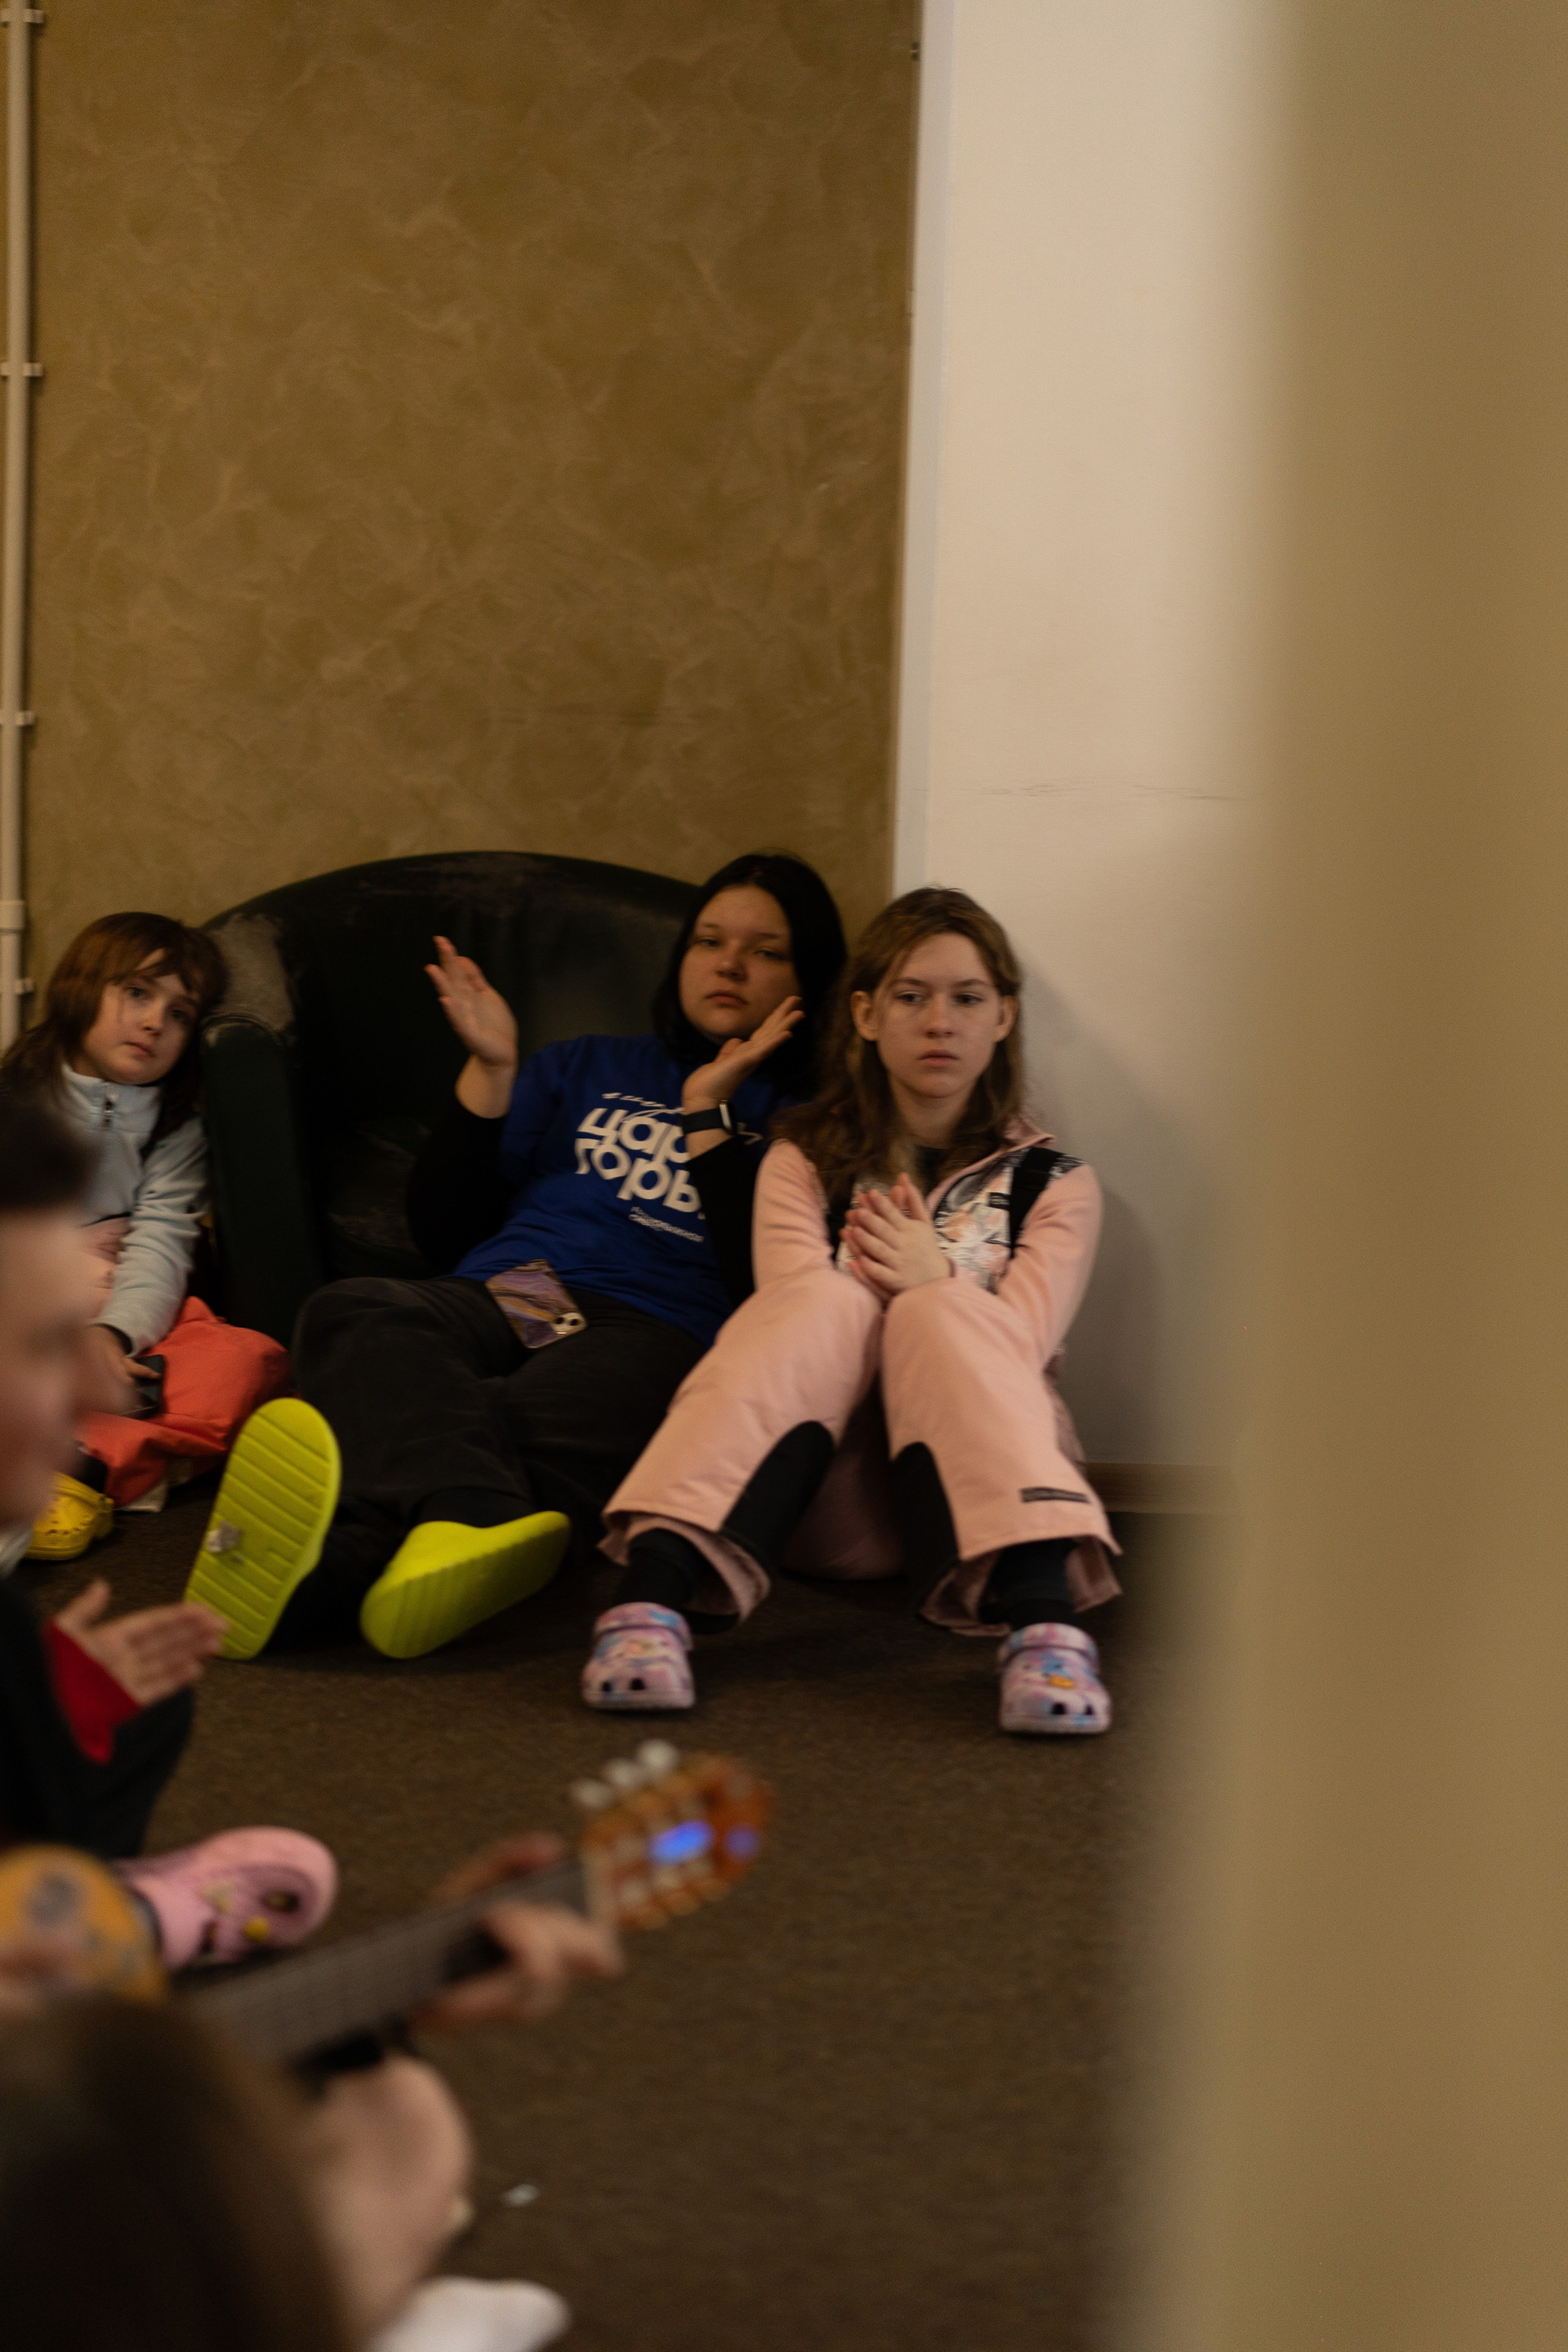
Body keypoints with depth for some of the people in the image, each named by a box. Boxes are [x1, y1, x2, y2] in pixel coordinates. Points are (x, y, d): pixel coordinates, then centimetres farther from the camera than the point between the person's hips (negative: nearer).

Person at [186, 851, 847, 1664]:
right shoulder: (588, 1068, 34)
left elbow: (760, 1282, 1)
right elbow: (440, 1225, 28)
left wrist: (708, 1106, 2)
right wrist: (490, 1068, 16)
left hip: (649, 1324, -3)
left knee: (512, 1422, -41)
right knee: (353, 1315, -36)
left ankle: (323, 1573, -70)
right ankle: (474, 1522, -69)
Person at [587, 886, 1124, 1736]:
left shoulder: (1051, 1184, 15)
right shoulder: (805, 1160, 18)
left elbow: (1016, 1350, 1)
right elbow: (796, 1317, 2)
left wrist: (936, 1285, -15)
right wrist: (879, 1286, -13)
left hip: (972, 1489, 0)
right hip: (832, 1512, 0)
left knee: (938, 1316, -30)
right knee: (826, 1303, -29)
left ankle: (1043, 1626, -55)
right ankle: (651, 1596, -51)